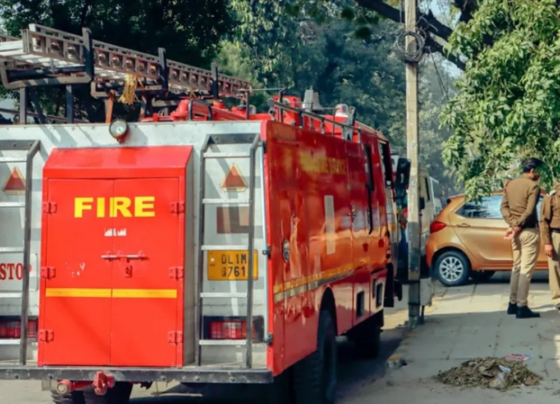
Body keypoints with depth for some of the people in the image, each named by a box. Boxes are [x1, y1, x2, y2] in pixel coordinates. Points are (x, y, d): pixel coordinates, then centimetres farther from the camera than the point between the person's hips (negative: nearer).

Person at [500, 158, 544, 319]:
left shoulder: (510, 184, 11)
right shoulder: (533, 186, -12)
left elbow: (504, 206, 5)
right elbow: (529, 211, -20)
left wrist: (513, 224, -4)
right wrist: (519, 226, -10)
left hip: (517, 232, 8)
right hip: (529, 231, -8)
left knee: (517, 267, 17)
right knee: (526, 269, -5)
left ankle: (512, 304, 20)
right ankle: (522, 307, -6)